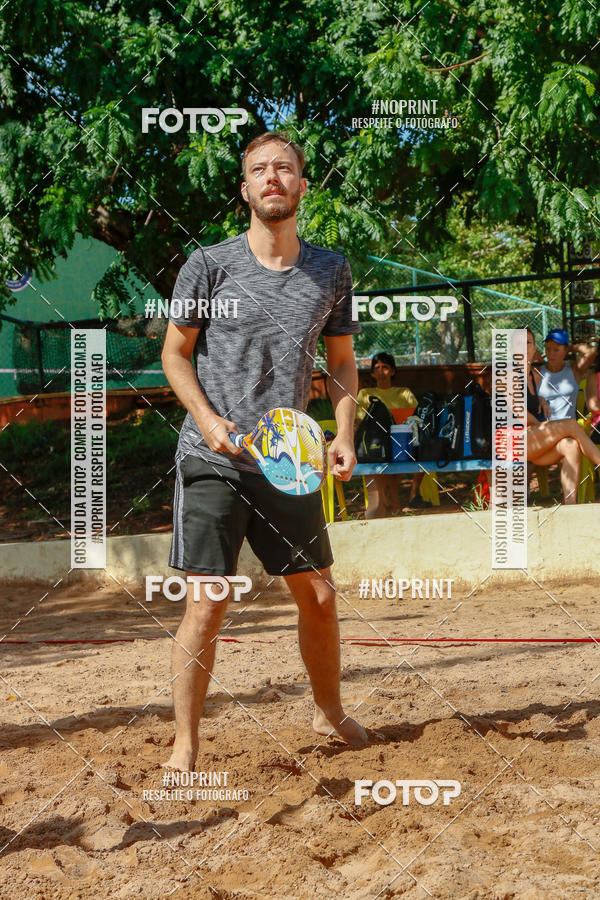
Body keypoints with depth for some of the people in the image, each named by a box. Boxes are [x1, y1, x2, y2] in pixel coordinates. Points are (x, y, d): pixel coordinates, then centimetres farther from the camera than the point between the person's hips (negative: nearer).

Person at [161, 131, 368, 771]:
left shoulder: (330, 270, 5)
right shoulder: (208, 265, -5)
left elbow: (342, 361, 14)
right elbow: (175, 354, 2)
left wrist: (344, 436, 0)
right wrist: (209, 419, -13)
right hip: (213, 461, -4)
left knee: (318, 596, 12)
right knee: (206, 605, -8)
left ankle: (329, 713, 34)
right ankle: (184, 747, 2)